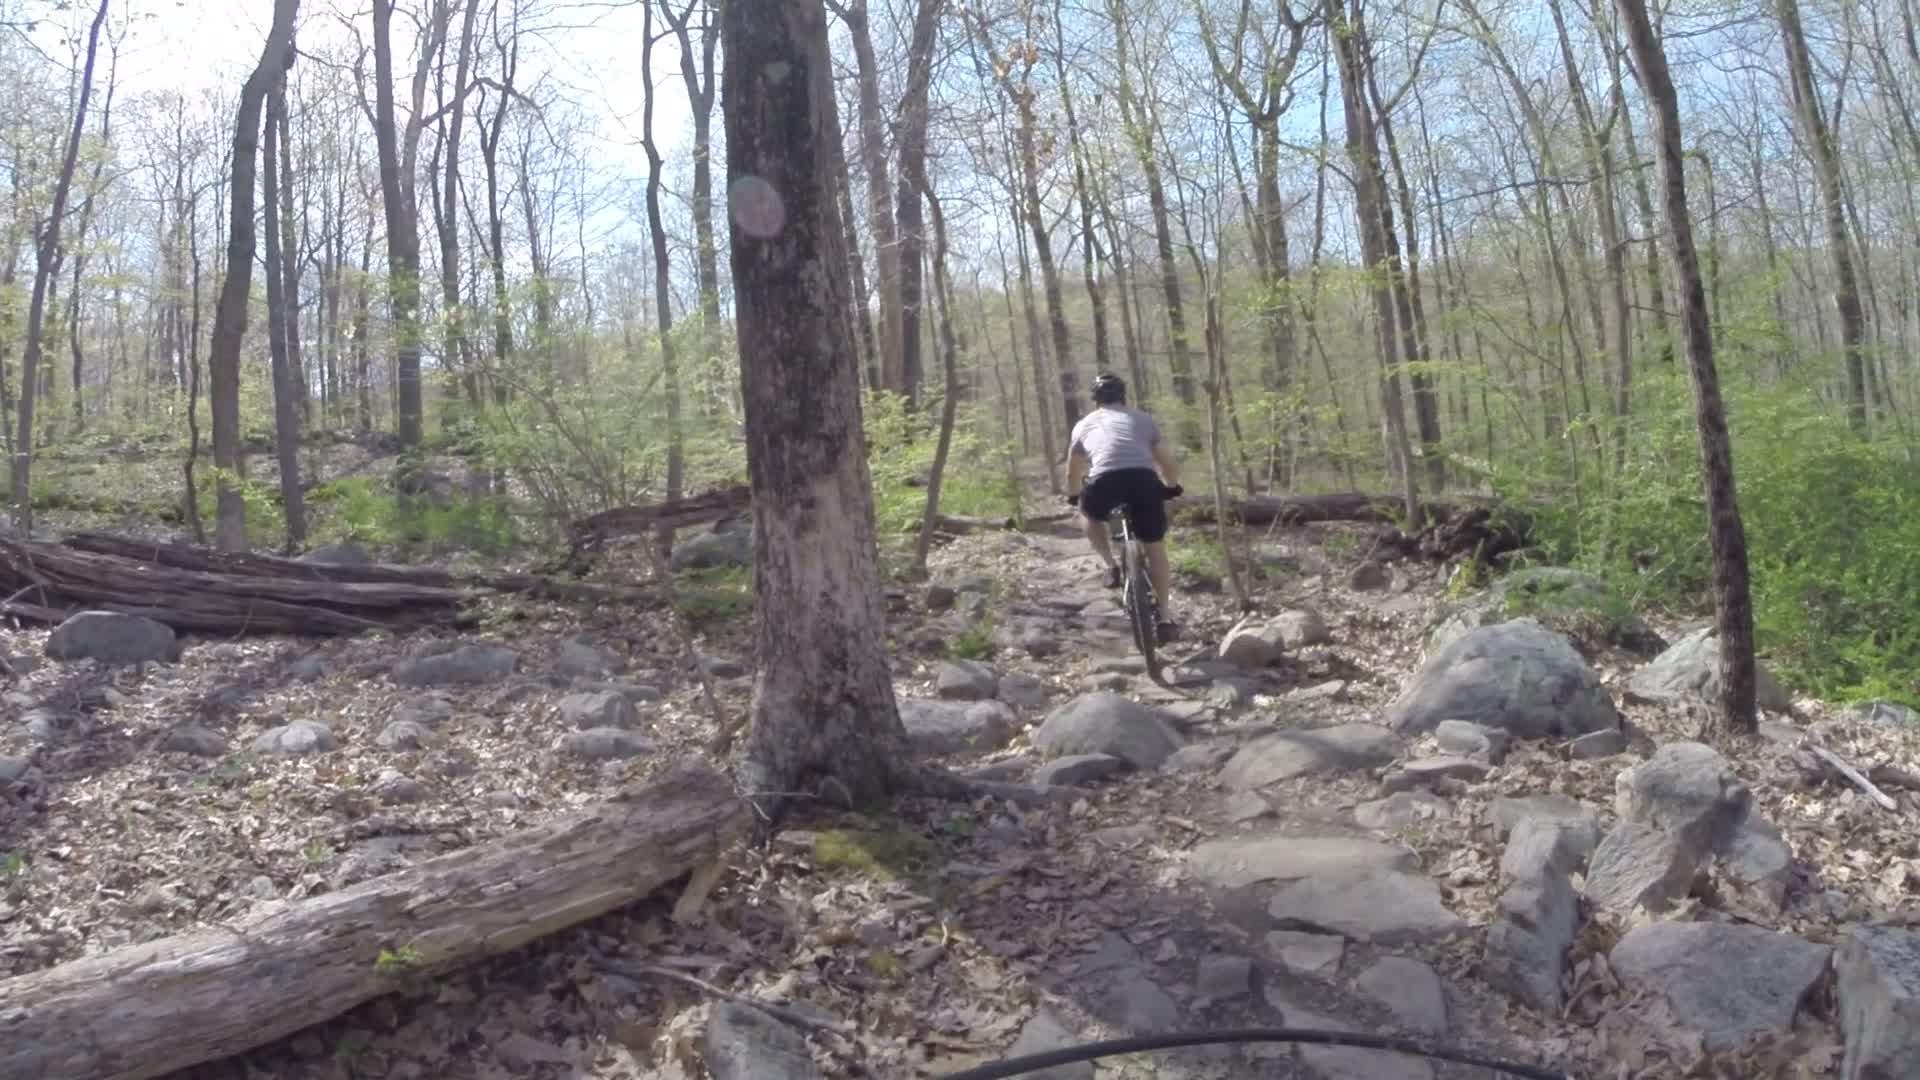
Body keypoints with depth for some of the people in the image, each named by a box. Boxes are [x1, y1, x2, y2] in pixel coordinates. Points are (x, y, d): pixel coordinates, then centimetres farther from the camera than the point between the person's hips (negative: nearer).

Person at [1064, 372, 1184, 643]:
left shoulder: (1085, 424, 29)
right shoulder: (1142, 419, 29)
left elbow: (1073, 471, 40)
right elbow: (1168, 464, 34)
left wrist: (1074, 496, 59)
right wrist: (1171, 488, 54)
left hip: (1104, 482, -1)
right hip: (1144, 481, 1)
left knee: (1089, 514, 34)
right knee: (1155, 548, 19)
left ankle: (1111, 565, 17)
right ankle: (1166, 618, 18)